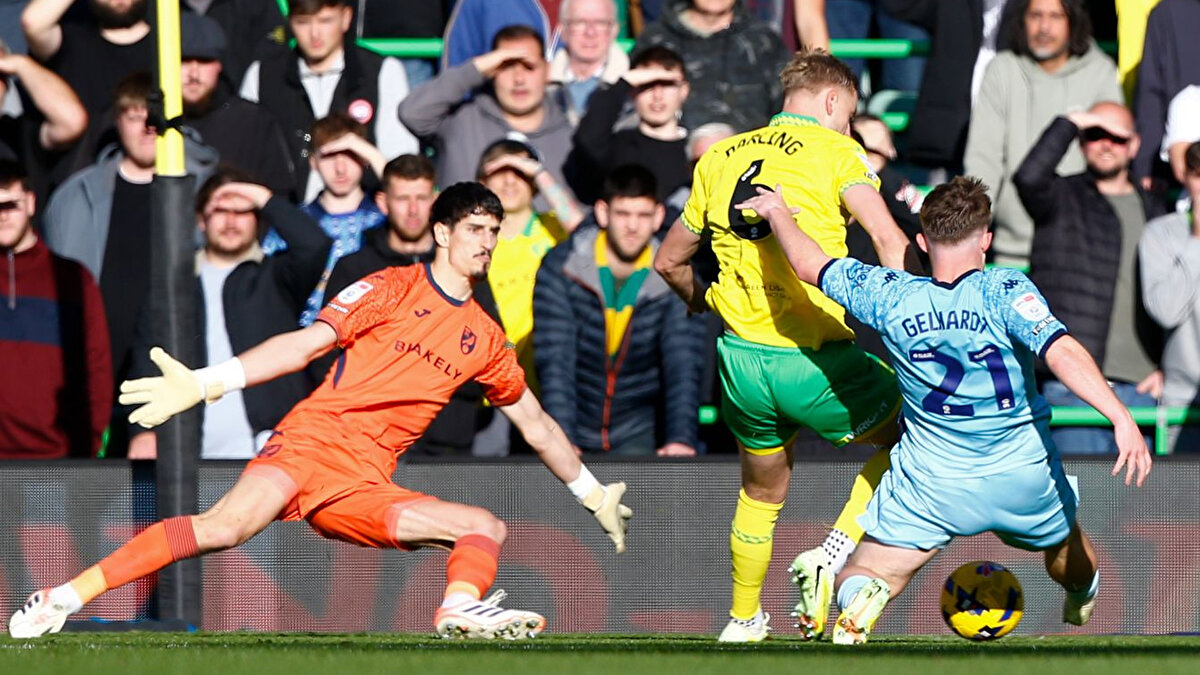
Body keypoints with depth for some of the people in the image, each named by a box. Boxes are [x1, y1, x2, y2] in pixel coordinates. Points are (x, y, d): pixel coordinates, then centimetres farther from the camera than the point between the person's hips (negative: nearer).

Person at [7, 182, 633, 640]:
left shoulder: (486, 338, 20)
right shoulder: (393, 288, 5)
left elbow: (535, 422, 34)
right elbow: (306, 344, -4)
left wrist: (593, 495, 39)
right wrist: (205, 383, -16)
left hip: (366, 488, 6)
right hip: (311, 440, -6)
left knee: (488, 528, -9)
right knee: (228, 524, -30)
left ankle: (461, 610, -42)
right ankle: (61, 599, -31)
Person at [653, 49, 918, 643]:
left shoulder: (719, 159, 12)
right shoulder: (834, 153, -3)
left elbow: (669, 261, 22)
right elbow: (891, 243, -18)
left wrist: (704, 299, 41)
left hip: (743, 357, 5)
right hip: (820, 361, -5)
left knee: (761, 492, 27)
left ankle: (743, 620, 37)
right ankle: (832, 556, 4)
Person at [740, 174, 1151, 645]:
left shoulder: (892, 297, -11)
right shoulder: (1004, 291, -18)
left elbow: (809, 263, 0)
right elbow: (1061, 353, -31)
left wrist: (777, 212, 18)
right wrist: (1121, 418, -35)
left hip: (930, 481, 0)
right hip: (1023, 476, 0)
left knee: (861, 579, 3)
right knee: (1066, 549, 32)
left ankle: (864, 594, -29)